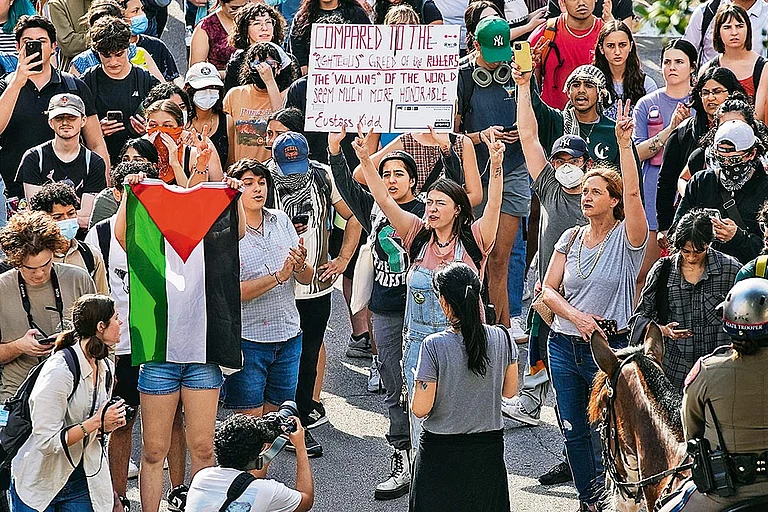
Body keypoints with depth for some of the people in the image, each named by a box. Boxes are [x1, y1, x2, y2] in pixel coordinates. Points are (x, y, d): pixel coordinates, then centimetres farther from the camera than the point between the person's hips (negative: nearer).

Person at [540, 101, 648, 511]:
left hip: (607, 348, -5)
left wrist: (624, 143, -31)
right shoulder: (571, 239, 8)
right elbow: (548, 289, 5)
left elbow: (633, 192, -23)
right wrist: (576, 316, -13)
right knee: (573, 429, 11)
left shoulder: (626, 239, -6)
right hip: (564, 346, 5)